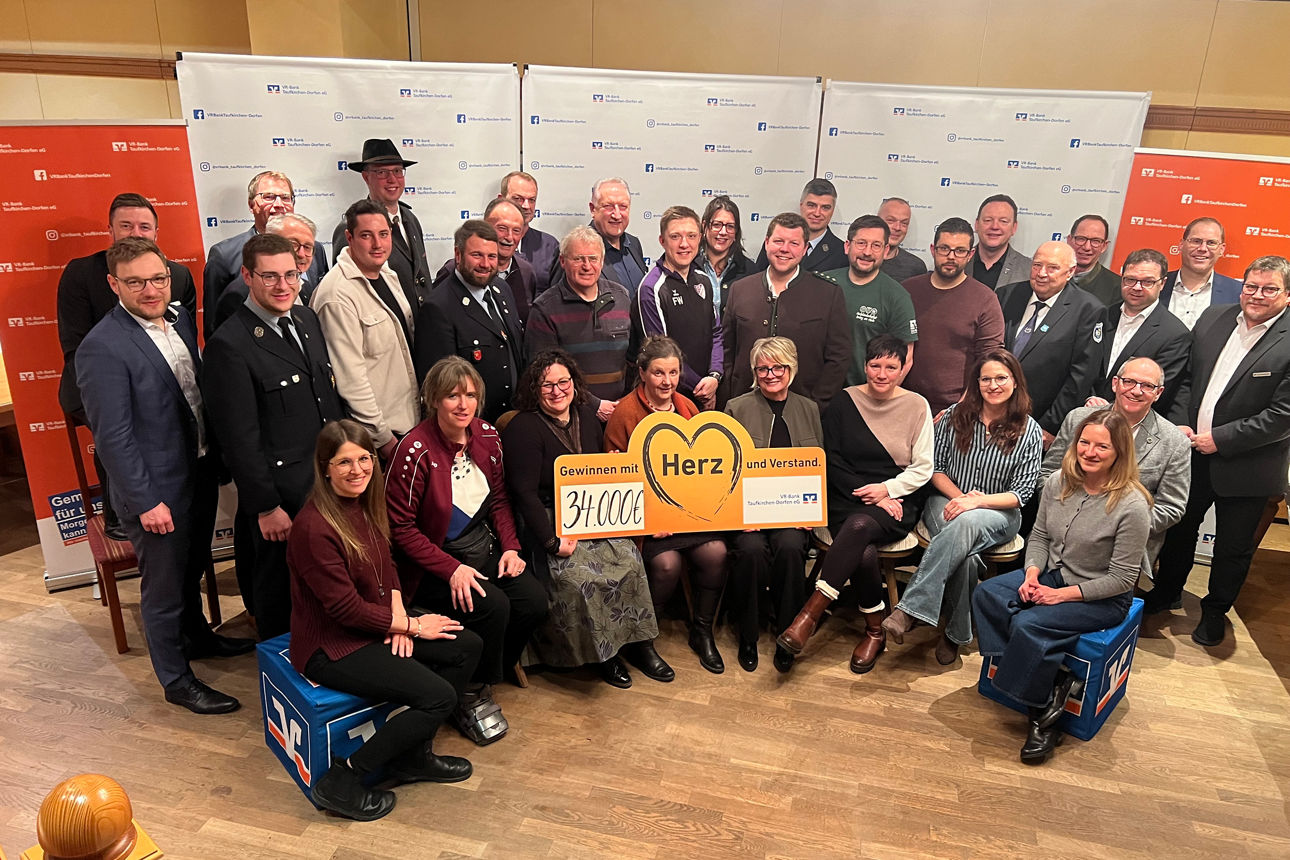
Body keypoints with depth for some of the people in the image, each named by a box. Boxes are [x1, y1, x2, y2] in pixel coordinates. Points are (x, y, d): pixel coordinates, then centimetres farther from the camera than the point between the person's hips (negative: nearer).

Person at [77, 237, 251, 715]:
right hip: (157, 489, -7)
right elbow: (113, 436, -20)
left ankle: (197, 635, 50)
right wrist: (146, 501, -18)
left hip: (201, 473, 7)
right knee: (164, 587, 10)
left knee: (192, 568, 27)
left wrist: (217, 455, 9)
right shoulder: (101, 348, -21)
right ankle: (176, 679, 28)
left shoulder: (180, 319, 3)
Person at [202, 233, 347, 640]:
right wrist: (266, 507, -15)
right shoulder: (229, 346, -18)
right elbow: (239, 438, -17)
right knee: (280, 593, 13)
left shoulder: (307, 319, 7)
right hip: (282, 493, -7)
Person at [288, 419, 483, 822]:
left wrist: (399, 618, -8)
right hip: (331, 646, -9)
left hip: (374, 626, 9)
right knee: (438, 697, -17)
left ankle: (414, 755, 13)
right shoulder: (314, 528, -26)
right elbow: (345, 607, -22)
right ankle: (342, 781, -2)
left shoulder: (366, 504, 0)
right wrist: (413, 626, -14)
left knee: (468, 646, 0)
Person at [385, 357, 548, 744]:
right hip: (433, 563, -6)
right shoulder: (416, 450, -20)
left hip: (483, 546, 6)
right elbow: (400, 527, -15)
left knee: (534, 602, -13)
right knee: (492, 606, -26)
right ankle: (472, 698, 1)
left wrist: (510, 546, -4)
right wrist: (452, 570, -22)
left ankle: (484, 678, 12)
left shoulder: (487, 435, -1)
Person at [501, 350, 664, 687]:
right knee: (577, 576, -28)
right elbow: (524, 492, -15)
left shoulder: (587, 416, 11)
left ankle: (638, 641, -3)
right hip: (549, 523, -5)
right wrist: (553, 541, -22)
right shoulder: (523, 428, -9)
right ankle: (601, 651, -5)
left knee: (629, 559, -19)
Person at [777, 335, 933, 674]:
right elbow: (832, 462, 3)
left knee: (859, 525, -35)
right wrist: (865, 493, -9)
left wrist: (886, 488, -10)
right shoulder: (843, 404, 6)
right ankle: (875, 630, -8)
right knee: (863, 552, -31)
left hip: (897, 501, -1)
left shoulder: (917, 406, 7)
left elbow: (922, 468, 6)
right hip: (848, 499, 1)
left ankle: (810, 614, -35)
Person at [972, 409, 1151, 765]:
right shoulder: (1058, 483, -4)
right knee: (985, 594, -17)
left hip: (1102, 598, -6)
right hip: (1052, 575, 7)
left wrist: (1064, 595, -20)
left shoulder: (1131, 506, -22)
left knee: (1029, 625, -28)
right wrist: (1031, 573, -10)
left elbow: (1121, 579, -16)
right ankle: (1052, 682, -14)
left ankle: (1042, 712, -5)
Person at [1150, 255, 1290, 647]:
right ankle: (1165, 593, 41)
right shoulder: (1214, 317, 2)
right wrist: (1180, 423, -5)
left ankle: (1215, 611, 34)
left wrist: (1219, 439, -18)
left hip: (1245, 465, -4)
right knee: (1179, 527, 20)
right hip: (1192, 451, 4)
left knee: (1233, 546, 13)